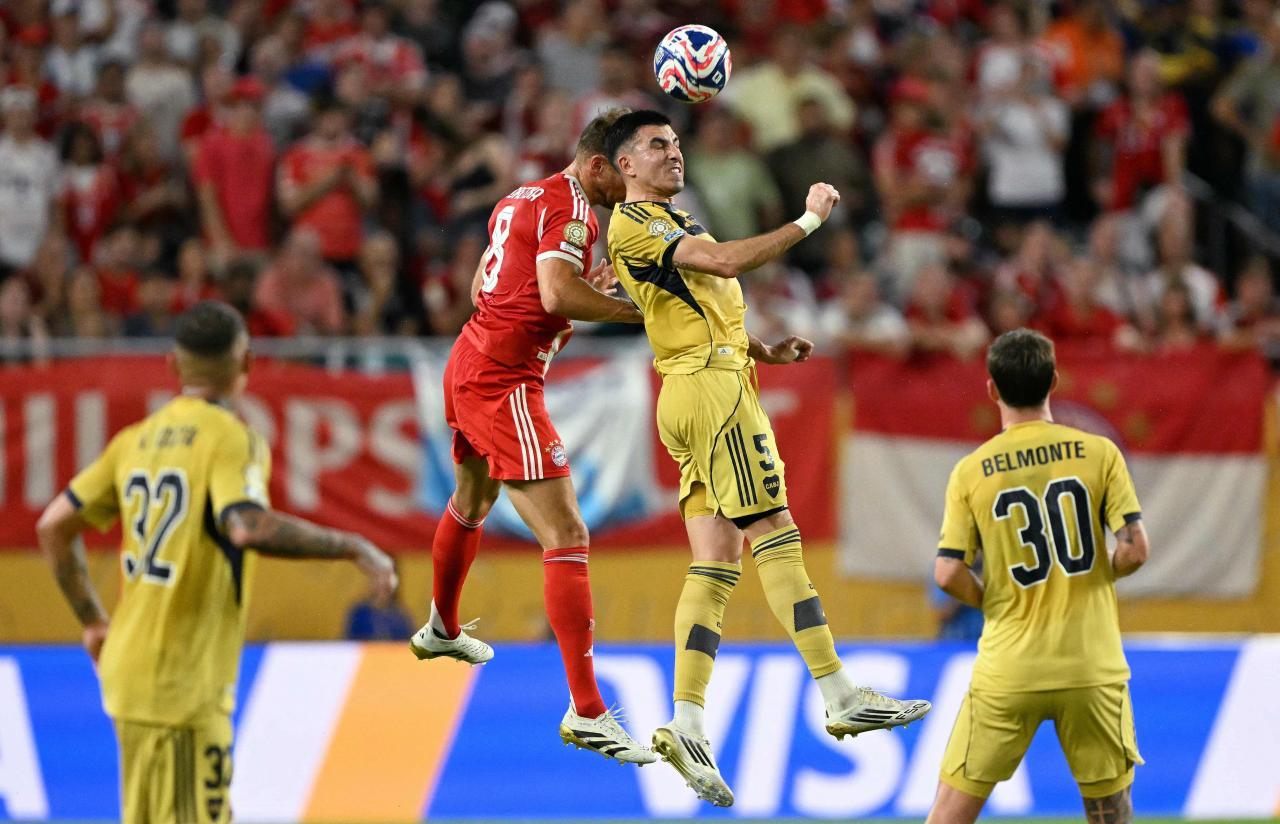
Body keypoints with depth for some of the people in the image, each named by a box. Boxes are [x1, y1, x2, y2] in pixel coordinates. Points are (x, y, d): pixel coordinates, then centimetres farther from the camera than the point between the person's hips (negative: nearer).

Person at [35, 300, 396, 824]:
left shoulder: (137, 440, 11)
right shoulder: (232, 439, -11)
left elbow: (53, 527, 15)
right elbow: (248, 527, -29)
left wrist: (93, 622, 23)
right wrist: (352, 549, -21)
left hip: (127, 668, 8)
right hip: (186, 682, -8)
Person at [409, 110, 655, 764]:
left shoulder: (521, 198, 14)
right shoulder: (570, 207, -14)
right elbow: (557, 295, -28)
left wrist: (583, 291, 19)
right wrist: (634, 309, -18)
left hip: (467, 364, 10)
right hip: (505, 384, -10)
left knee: (472, 501, 35)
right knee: (565, 535, -15)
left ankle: (441, 629, 60)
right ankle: (586, 712, -23)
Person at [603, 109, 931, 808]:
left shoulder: (670, 222, 26)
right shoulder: (633, 222, -6)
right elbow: (727, 262, -19)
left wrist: (765, 350, 17)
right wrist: (809, 219, -11)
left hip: (696, 394, 10)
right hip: (713, 387, -10)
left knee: (716, 560, 2)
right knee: (775, 534, -12)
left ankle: (686, 723, -5)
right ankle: (840, 697, -15)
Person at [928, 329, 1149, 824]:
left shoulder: (971, 472, -3)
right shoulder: (1099, 453, -3)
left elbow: (948, 574, -7)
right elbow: (1135, 549, -8)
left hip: (1007, 669, 0)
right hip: (1092, 666, 0)